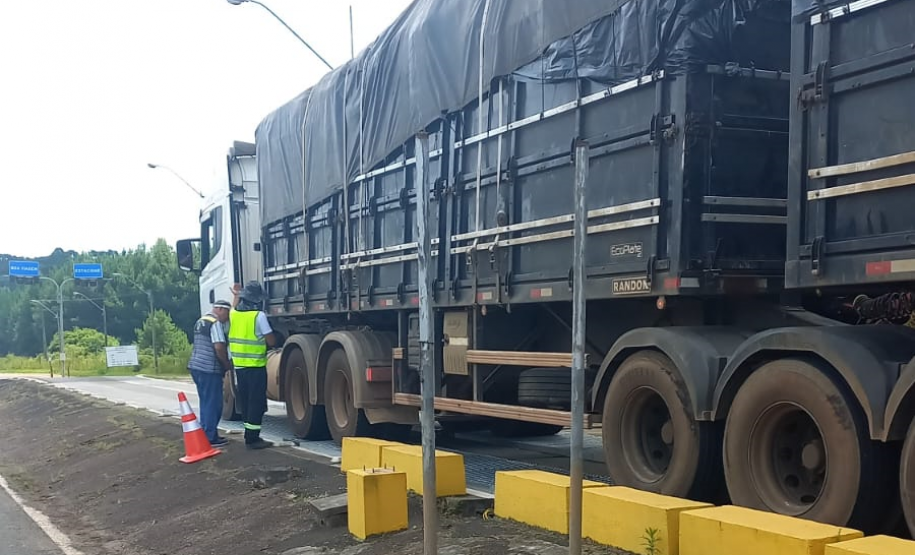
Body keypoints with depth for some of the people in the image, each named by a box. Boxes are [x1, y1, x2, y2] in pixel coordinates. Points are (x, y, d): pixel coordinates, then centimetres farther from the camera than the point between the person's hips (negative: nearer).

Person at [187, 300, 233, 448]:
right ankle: (210, 438, -1)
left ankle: (206, 434, 21)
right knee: (213, 403, -3)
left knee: (206, 402, 16)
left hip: (197, 366, 10)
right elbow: (219, 347, -21)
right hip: (209, 369, -10)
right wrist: (227, 364, -6)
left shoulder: (201, 321, 18)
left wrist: (222, 364, 22)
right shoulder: (216, 323, -13)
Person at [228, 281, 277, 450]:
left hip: (239, 366, 7)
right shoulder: (258, 316, -14)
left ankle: (250, 435, 21)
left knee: (246, 402, 14)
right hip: (255, 366, -7)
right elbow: (271, 341, -12)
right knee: (256, 403, -3)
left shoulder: (234, 314, 6)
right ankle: (252, 439, -4)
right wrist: (268, 337, 10)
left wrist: (236, 296, 50)